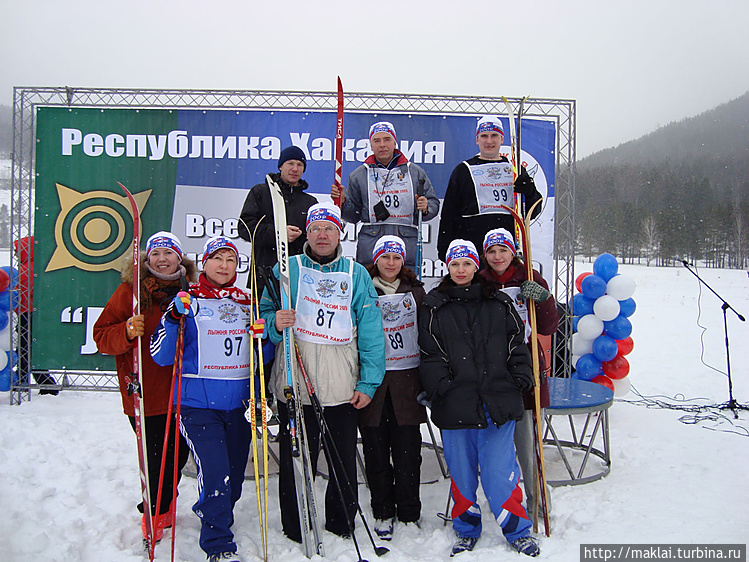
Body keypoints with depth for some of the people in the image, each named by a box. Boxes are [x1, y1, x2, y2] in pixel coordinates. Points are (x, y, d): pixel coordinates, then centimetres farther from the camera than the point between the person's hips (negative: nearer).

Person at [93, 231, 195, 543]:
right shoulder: (130, 290, -3)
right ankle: (155, 512, 24)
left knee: (179, 452, 13)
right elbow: (102, 335, -5)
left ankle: (164, 506, 38)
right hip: (146, 393, -4)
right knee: (157, 455, -1)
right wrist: (126, 333, -23)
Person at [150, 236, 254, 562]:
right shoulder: (188, 301, -2)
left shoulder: (246, 303, 9)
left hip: (238, 404, 5)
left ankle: (213, 520, 39)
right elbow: (161, 357, -8)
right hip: (198, 404, -4)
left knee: (234, 477, 13)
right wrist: (173, 318, -22)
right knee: (215, 474, -13)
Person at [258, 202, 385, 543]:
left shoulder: (357, 275, 8)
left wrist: (368, 382, -2)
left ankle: (341, 528, 30)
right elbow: (264, 316, 7)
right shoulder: (287, 269, 5)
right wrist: (275, 324, -17)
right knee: (296, 461, 7)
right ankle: (296, 533, 26)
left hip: (342, 388, 1)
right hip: (293, 384, -1)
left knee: (344, 463, 10)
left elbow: (371, 332, 5)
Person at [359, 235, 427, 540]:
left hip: (407, 379, 1)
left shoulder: (415, 291, 11)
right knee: (376, 452, 6)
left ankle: (409, 514, 20)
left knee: (408, 452, 4)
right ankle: (383, 513, 22)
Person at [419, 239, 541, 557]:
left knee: (499, 470, 1)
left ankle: (517, 530, 22)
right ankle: (467, 530, 30)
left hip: (498, 401, 0)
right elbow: (430, 354, 2)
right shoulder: (434, 307, 6)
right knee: (461, 470, 10)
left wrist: (521, 376, 0)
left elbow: (516, 343, 11)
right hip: (454, 405, 1)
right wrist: (439, 385, -9)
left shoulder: (499, 303, 9)